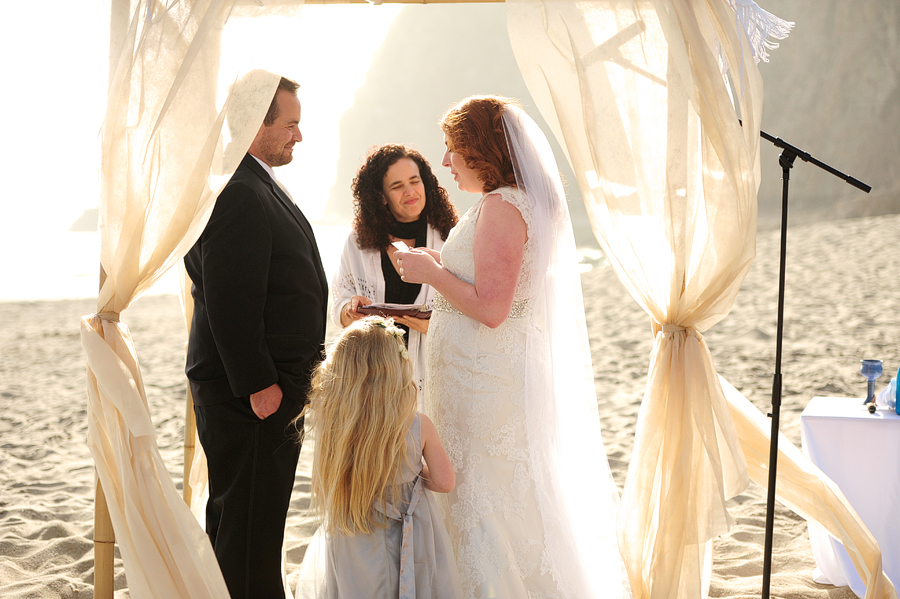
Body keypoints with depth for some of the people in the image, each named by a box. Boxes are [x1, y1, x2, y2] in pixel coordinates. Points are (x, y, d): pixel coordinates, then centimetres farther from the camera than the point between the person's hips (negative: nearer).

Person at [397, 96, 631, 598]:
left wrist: (431, 272, -11)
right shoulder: (530, 202, 13)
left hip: (486, 382, -10)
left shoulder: (500, 207, -17)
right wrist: (442, 268, 18)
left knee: (486, 501, -1)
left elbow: (490, 310, -23)